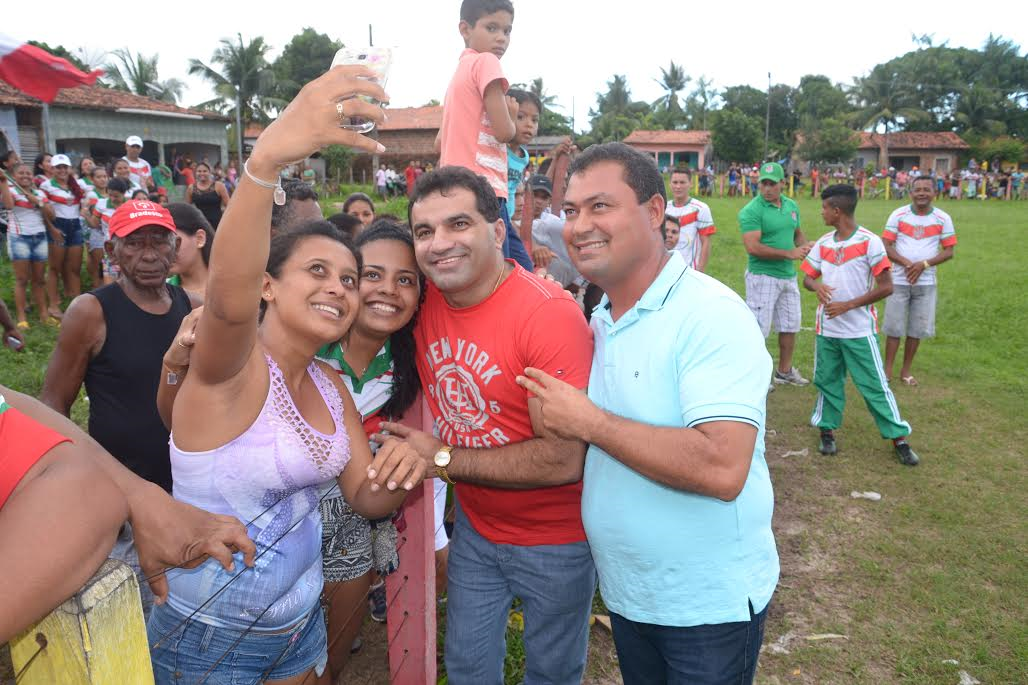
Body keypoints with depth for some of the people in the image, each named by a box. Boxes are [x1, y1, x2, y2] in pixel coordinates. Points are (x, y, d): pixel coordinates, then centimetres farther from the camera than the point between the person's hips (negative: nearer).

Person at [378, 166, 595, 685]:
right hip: (474, 528, 5)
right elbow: (424, 394, 11)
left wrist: (442, 458, -21)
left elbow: (564, 461, -29)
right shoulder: (424, 300, -8)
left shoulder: (549, 313, -27)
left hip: (556, 541, -5)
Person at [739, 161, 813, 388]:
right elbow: (753, 247, -23)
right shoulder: (751, 211, -14)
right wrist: (789, 253, -22)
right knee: (758, 329, -3)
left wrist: (805, 245, -3)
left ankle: (784, 371, 33)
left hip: (789, 276, 8)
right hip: (762, 276, -7)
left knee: (790, 325, 17)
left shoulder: (791, 206, 8)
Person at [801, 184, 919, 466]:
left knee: (875, 385, 1)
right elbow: (808, 277, 11)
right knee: (827, 381, 12)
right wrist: (817, 286, -14)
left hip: (860, 330, -5)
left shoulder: (870, 242, -11)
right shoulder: (823, 243, 5)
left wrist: (848, 305, -17)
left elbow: (886, 287, -12)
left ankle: (899, 438, 12)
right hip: (826, 329, 5)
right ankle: (827, 429, 26)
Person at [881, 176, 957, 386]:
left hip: (926, 283, 1)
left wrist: (924, 264, -17)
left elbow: (948, 252, -1)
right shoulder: (898, 215, -4)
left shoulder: (943, 218, -1)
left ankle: (906, 370, 20)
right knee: (894, 328, 3)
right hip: (899, 281, -1)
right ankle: (887, 369, 13)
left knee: (917, 329, 7)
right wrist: (907, 264, -19)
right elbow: (886, 246, -6)